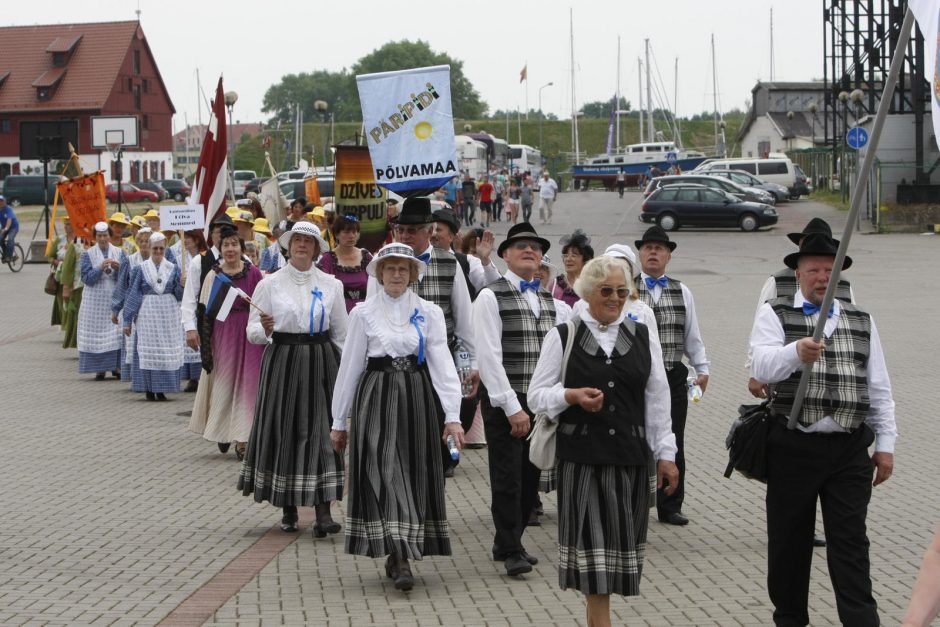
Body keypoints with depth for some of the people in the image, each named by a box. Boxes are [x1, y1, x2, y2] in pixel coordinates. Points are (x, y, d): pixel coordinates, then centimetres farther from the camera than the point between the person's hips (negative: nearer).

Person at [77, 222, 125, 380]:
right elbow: (86, 278, -5)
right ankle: (99, 368, 3)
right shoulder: (88, 254, 4)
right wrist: (100, 268, -19)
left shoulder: (119, 253, 8)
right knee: (97, 333, -3)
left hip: (115, 298, 1)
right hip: (95, 300, -1)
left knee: (117, 333, -4)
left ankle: (116, 366, 3)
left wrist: (118, 268, -16)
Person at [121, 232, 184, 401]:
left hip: (169, 315, 2)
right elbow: (133, 294, 4)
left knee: (167, 352, 0)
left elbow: (179, 295, 7)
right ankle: (149, 389, 2)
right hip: (148, 315, -1)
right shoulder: (141, 269, 3)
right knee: (147, 350, -4)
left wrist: (182, 286, -16)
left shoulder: (173, 268, 8)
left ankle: (161, 389, 7)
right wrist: (127, 320, 0)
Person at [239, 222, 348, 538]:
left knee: (321, 429, -8)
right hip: (281, 360, 0)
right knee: (283, 428, 1)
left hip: (320, 362, 0)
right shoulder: (270, 284, 4)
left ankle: (323, 511, -12)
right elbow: (252, 332, 3)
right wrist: (264, 329, -19)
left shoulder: (331, 285, 8)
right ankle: (288, 509, 14)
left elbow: (341, 333, 12)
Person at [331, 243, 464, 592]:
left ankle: (398, 556, 15)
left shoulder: (429, 313, 5)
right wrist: (339, 421, 8)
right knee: (384, 473, -11)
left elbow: (442, 364, -1)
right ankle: (401, 558, -16)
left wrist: (452, 416, -11)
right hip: (376, 398, -1)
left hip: (417, 399, 1)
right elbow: (350, 367, 7)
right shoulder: (364, 313, 5)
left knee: (414, 474, 3)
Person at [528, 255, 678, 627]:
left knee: (618, 540, 5)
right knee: (591, 541, -6)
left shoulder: (642, 337, 11)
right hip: (581, 455, -3)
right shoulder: (563, 336, 2)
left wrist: (666, 455, 9)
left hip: (631, 455, 3)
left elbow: (658, 401, 12)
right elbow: (537, 396, 2)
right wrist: (572, 396, -17)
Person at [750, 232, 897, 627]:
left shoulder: (862, 321, 14)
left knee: (850, 542, -1)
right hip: (792, 447, -2)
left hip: (850, 449, 2)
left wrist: (885, 443, 9)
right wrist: (797, 351, -36)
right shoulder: (775, 315, 3)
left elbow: (879, 388, 15)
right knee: (788, 540, 7)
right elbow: (762, 366, -16)